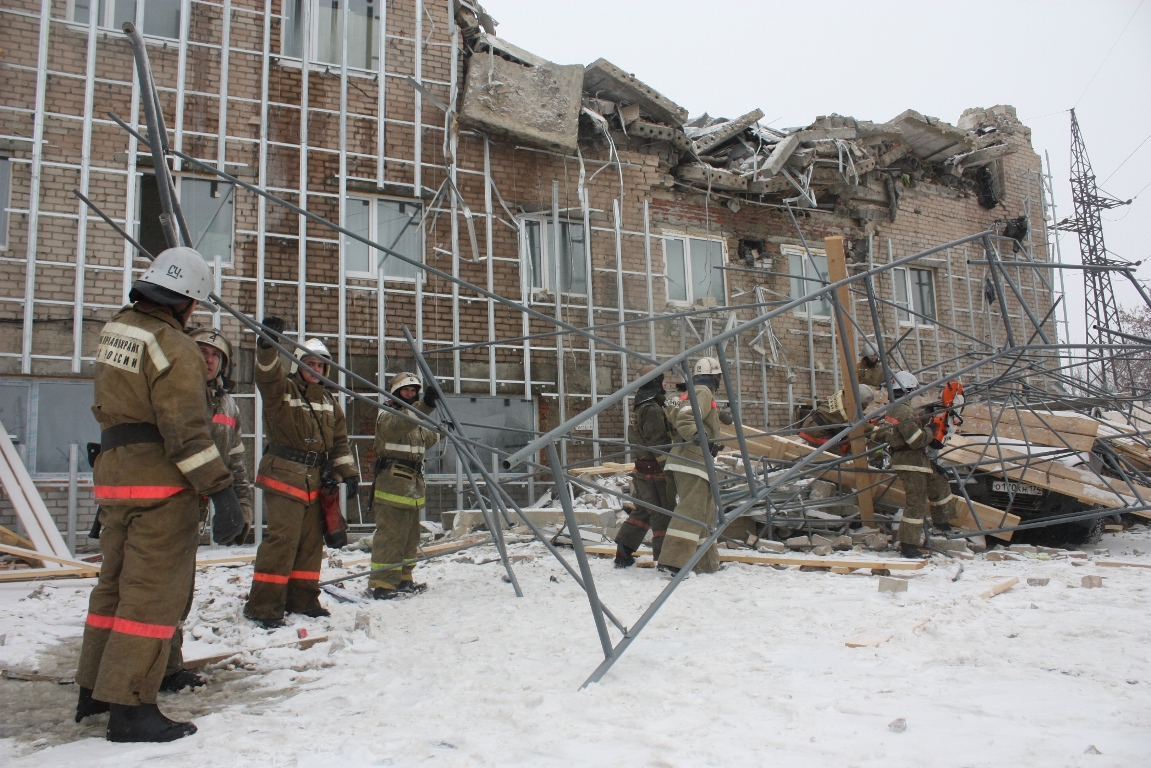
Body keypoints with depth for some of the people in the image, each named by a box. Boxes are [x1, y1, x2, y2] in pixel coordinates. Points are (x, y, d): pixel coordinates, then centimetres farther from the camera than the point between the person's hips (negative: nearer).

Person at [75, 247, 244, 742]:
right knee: (153, 591, -2)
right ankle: (129, 706, 4)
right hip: (161, 482, -9)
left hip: (114, 473, 9)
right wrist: (220, 489, -22)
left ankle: (95, 689, 31)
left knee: (115, 582, 19)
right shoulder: (173, 346, -17)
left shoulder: (115, 330, 10)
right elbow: (186, 429, -23)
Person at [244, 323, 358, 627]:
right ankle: (263, 606, -5)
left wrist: (347, 472, 7)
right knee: (282, 539, -12)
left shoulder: (329, 401, 17)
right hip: (283, 476, -6)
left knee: (311, 541, 10)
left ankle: (302, 599, 21)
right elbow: (267, 375, -24)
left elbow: (340, 440, 17)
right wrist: (267, 346, -42)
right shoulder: (282, 389, -1)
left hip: (315, 481, 7)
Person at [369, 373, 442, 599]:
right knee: (390, 535, -12)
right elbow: (400, 424, -31)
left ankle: (402, 579, 21)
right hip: (392, 485, -9)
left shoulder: (415, 423, 21)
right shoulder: (387, 415, -8)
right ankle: (381, 584, -11)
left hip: (413, 486, 9)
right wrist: (425, 405, -43)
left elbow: (425, 438, 37)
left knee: (410, 536, 12)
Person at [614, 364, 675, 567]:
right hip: (655, 471, -10)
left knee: (643, 511, 17)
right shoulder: (652, 409, -17)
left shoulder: (640, 406, 12)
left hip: (641, 468, 10)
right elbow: (658, 444, -20)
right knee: (664, 514, -2)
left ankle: (623, 554, 20)